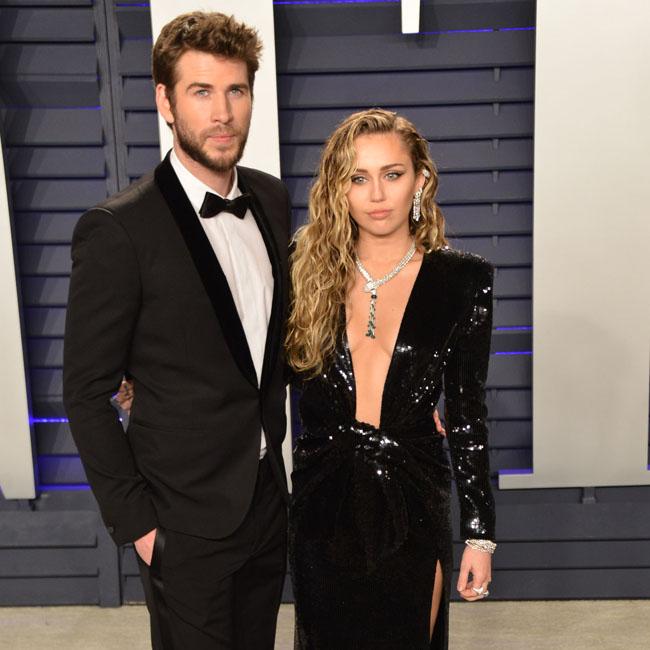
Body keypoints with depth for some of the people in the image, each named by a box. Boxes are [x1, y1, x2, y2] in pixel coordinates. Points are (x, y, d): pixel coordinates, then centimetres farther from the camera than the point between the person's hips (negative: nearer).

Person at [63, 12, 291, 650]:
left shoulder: (272, 199, 2)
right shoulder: (116, 229, -18)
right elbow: (86, 394, -13)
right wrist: (135, 523, -12)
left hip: (267, 495, 6)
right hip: (187, 520, -6)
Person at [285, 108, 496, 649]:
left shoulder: (463, 279, -4)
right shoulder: (308, 272, -1)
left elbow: (468, 413, -2)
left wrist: (479, 534, -2)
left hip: (412, 503, -1)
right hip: (323, 504, 1)